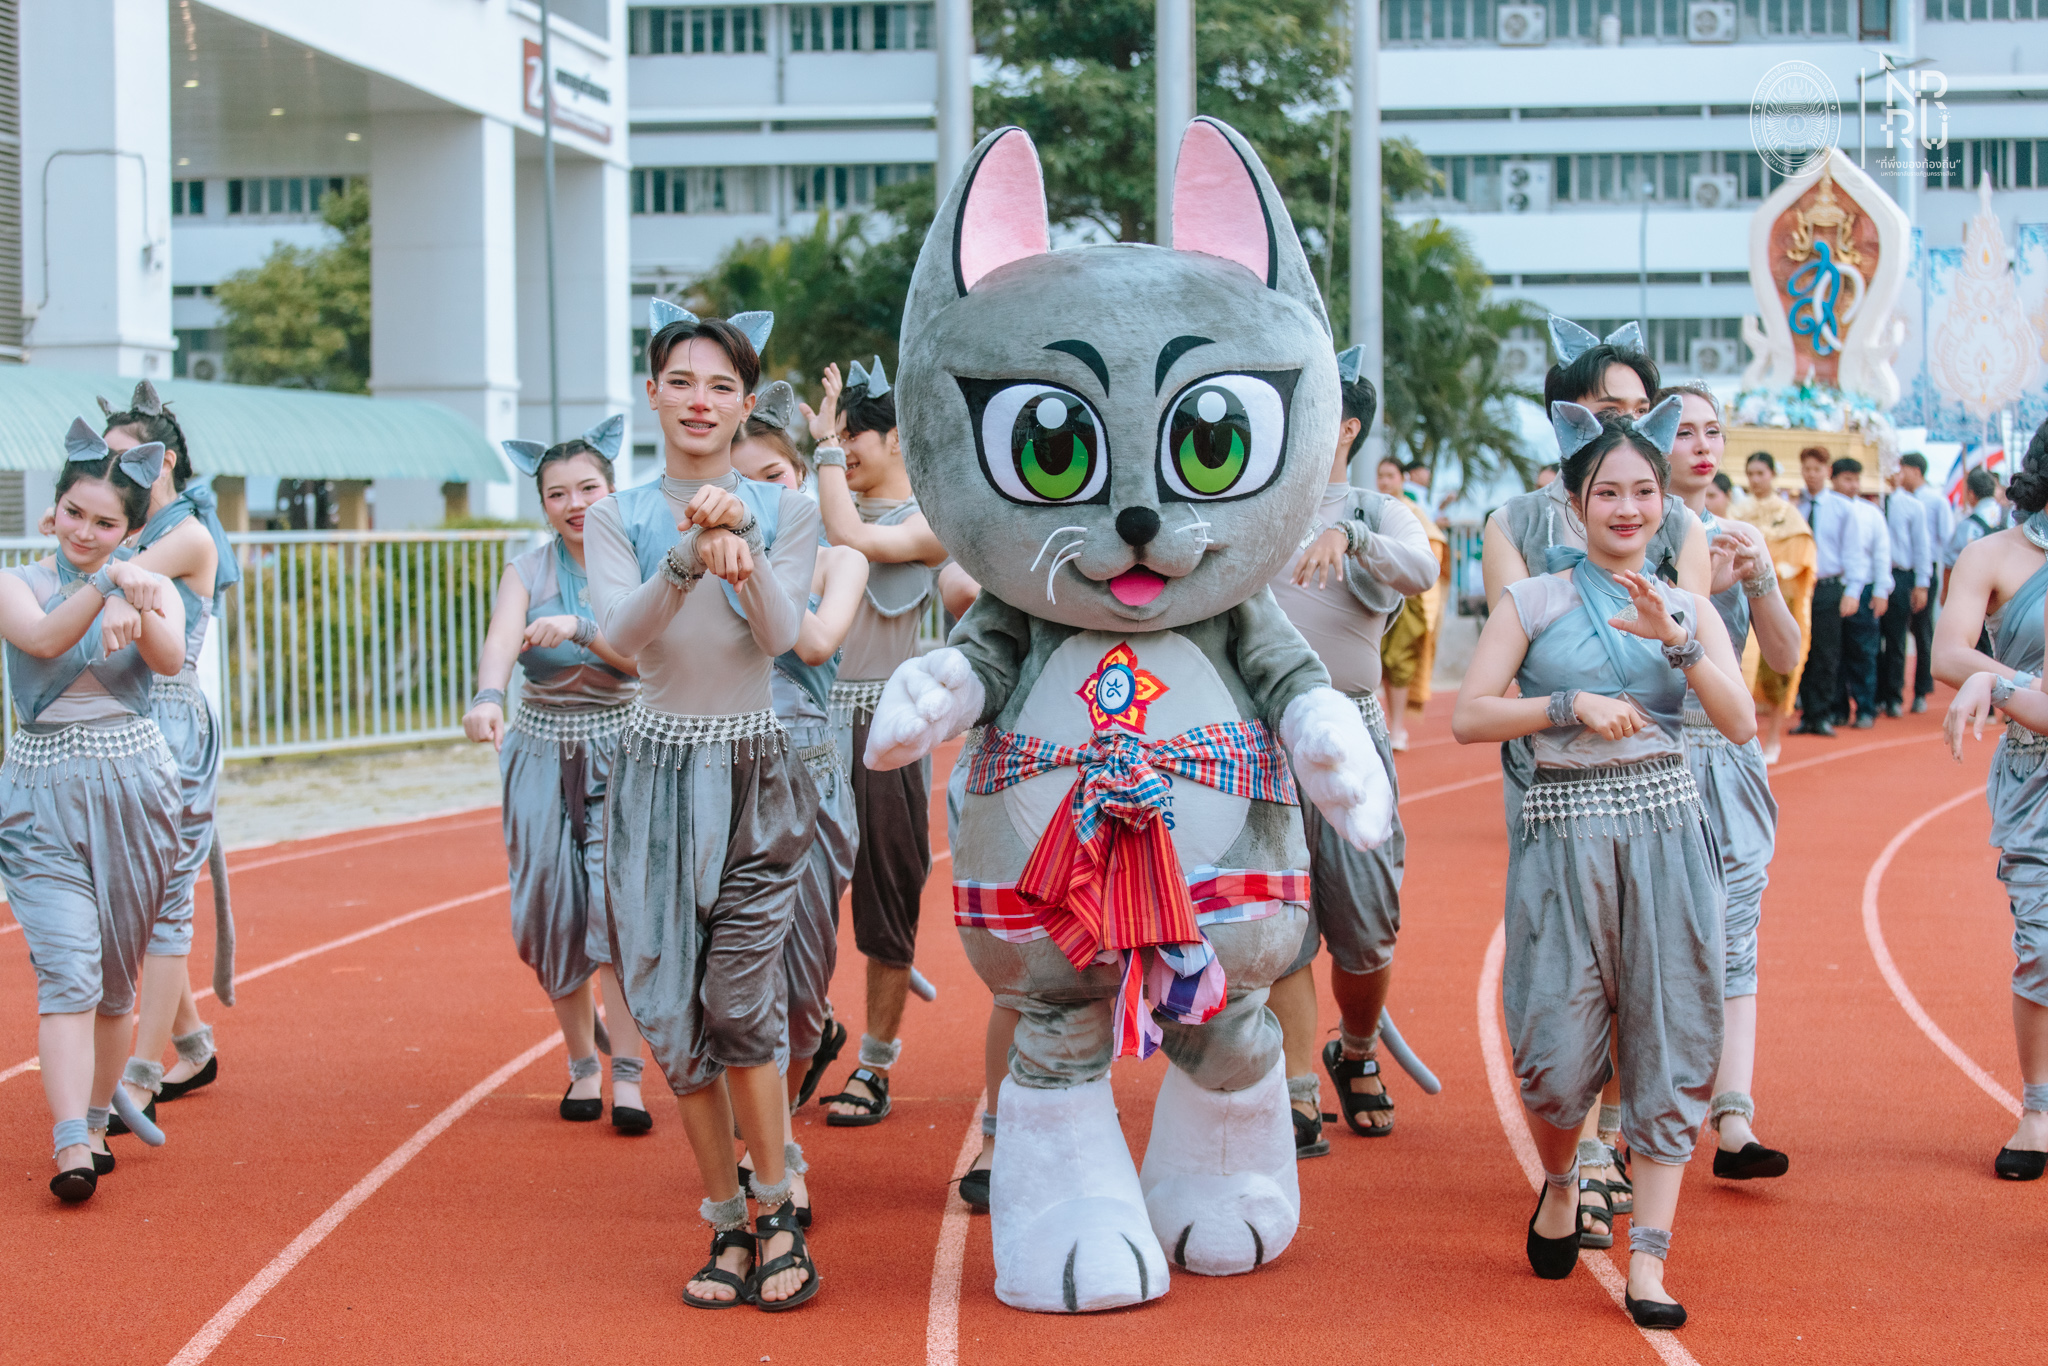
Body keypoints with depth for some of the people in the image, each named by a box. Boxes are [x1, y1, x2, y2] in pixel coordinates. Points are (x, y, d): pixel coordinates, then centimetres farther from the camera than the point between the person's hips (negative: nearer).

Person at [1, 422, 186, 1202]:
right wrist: (104, 585, -35)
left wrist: (138, 610, -36)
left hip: (133, 792, 2)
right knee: (67, 971, -13)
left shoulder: (151, 589, 4)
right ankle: (71, 1149, -19)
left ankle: (97, 1118, 24)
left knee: (117, 977, 9)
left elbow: (170, 660, -16)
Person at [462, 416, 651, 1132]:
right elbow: (500, 639, -20)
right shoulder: (528, 571, 0)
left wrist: (578, 627, -34)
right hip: (544, 753, 2)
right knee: (554, 908, 2)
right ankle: (582, 1064, 20)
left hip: (622, 752, -2)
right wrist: (487, 697, -41)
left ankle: (627, 1074, -13)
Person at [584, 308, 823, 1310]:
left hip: (755, 772, -1)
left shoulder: (785, 512, 4)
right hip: (659, 769, 1)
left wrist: (742, 541, -26)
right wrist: (689, 557, -29)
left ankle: (776, 1215, 7)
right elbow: (622, 633, -14)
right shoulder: (617, 518, 4)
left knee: (739, 999, -10)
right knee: (670, 1007, 1)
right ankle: (726, 1223, 14)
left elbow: (781, 634, -11)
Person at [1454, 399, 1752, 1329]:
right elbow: (1468, 718, -4)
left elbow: (1740, 724, -4)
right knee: (1558, 1053, -3)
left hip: (1666, 827, 2)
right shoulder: (1534, 601, 4)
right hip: (1564, 829, -2)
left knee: (1667, 1044, -1)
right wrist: (1572, 705, -15)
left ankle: (1649, 1257, 3)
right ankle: (1557, 1185, 29)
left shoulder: (1689, 608, 10)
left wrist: (1676, 639, -17)